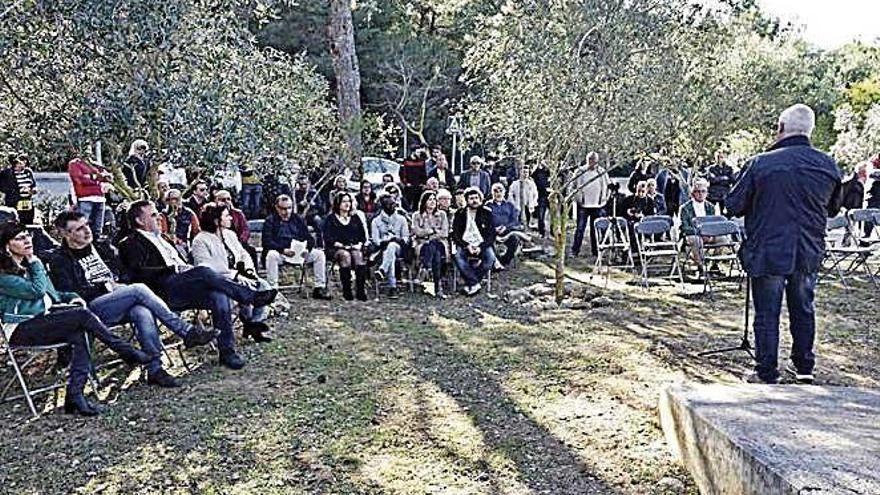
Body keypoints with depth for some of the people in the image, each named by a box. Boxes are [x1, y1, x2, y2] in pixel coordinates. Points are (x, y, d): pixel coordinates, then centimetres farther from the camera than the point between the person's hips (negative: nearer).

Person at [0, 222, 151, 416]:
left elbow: (52, 294, 27)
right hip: (21, 330, -7)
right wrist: (35, 263, 0)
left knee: (78, 333, -27)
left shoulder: (30, 264, 22)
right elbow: (36, 290, -14)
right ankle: (129, 354, -18)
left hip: (44, 321, 7)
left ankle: (74, 396, -33)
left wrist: (71, 297, 7)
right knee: (82, 315, -27)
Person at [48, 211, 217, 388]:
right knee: (138, 289, -30)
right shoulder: (60, 260, 6)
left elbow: (124, 273, 27)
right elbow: (69, 294, -5)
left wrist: (121, 286, 6)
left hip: (120, 306, 5)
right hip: (91, 310, -4)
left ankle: (155, 370, -35)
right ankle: (187, 331, -29)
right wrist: (105, 285, -7)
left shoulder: (101, 247, 24)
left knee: (143, 312, -32)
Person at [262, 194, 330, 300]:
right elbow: (267, 242, -9)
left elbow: (309, 238, 12)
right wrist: (283, 250, -24)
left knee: (319, 253, -15)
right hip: (280, 253, -4)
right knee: (272, 255, -37)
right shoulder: (270, 221, 3)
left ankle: (319, 288, -12)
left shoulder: (298, 219, 17)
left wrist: (307, 249, -12)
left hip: (299, 253, 4)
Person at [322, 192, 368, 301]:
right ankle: (346, 291, -35)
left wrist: (359, 244, -4)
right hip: (336, 248, -2)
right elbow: (327, 237, 0)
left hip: (354, 247, 2)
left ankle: (360, 290, -38)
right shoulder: (330, 219, 12)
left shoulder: (355, 218, 23)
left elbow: (363, 235, 18)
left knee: (358, 255, -34)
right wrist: (341, 245, -12)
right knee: (345, 255, -37)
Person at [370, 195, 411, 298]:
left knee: (392, 246, -36)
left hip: (398, 248, 0)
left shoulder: (401, 219, 14)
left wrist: (399, 240, -14)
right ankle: (392, 287, -42)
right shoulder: (376, 221, 9)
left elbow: (406, 238, 8)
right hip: (383, 249, 0)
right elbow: (375, 240, 1)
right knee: (390, 255, -36)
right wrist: (386, 241, -17)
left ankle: (382, 270, -52)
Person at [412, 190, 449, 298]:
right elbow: (417, 232, -4)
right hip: (423, 245, -1)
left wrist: (427, 233, -3)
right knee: (431, 247, -37)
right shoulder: (417, 215, 13)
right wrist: (434, 230, -2)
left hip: (439, 243, 1)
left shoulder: (442, 215, 18)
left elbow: (445, 233, 6)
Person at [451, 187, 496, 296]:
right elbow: (455, 234, 1)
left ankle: (471, 284, -19)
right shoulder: (460, 213, 5)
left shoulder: (487, 213, 4)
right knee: (457, 255, -32)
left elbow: (491, 234, 0)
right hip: (465, 244, 0)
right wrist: (466, 246, -15)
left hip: (482, 245, 0)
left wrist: (481, 247, -15)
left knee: (490, 257, -31)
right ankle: (475, 284, -27)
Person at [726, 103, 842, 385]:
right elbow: (833, 209, 14)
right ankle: (804, 367, 31)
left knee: (767, 314, 6)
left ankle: (766, 374, 13)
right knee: (804, 309, 20)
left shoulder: (761, 163, -15)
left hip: (767, 252, -4)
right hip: (810, 253, 4)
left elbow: (734, 206, -8)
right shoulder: (828, 165, -1)